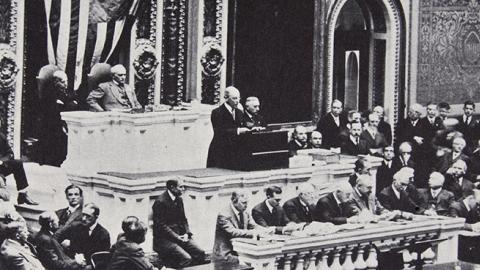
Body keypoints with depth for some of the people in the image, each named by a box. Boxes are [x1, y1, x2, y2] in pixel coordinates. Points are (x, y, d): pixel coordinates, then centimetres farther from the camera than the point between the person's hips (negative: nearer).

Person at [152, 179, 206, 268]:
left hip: (180, 236, 8)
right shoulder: (160, 202, -14)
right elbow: (161, 226, -16)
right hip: (164, 239, -8)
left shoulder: (179, 199, 12)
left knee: (200, 253, -12)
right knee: (186, 259, -26)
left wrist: (187, 233, -2)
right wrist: (177, 237, -19)